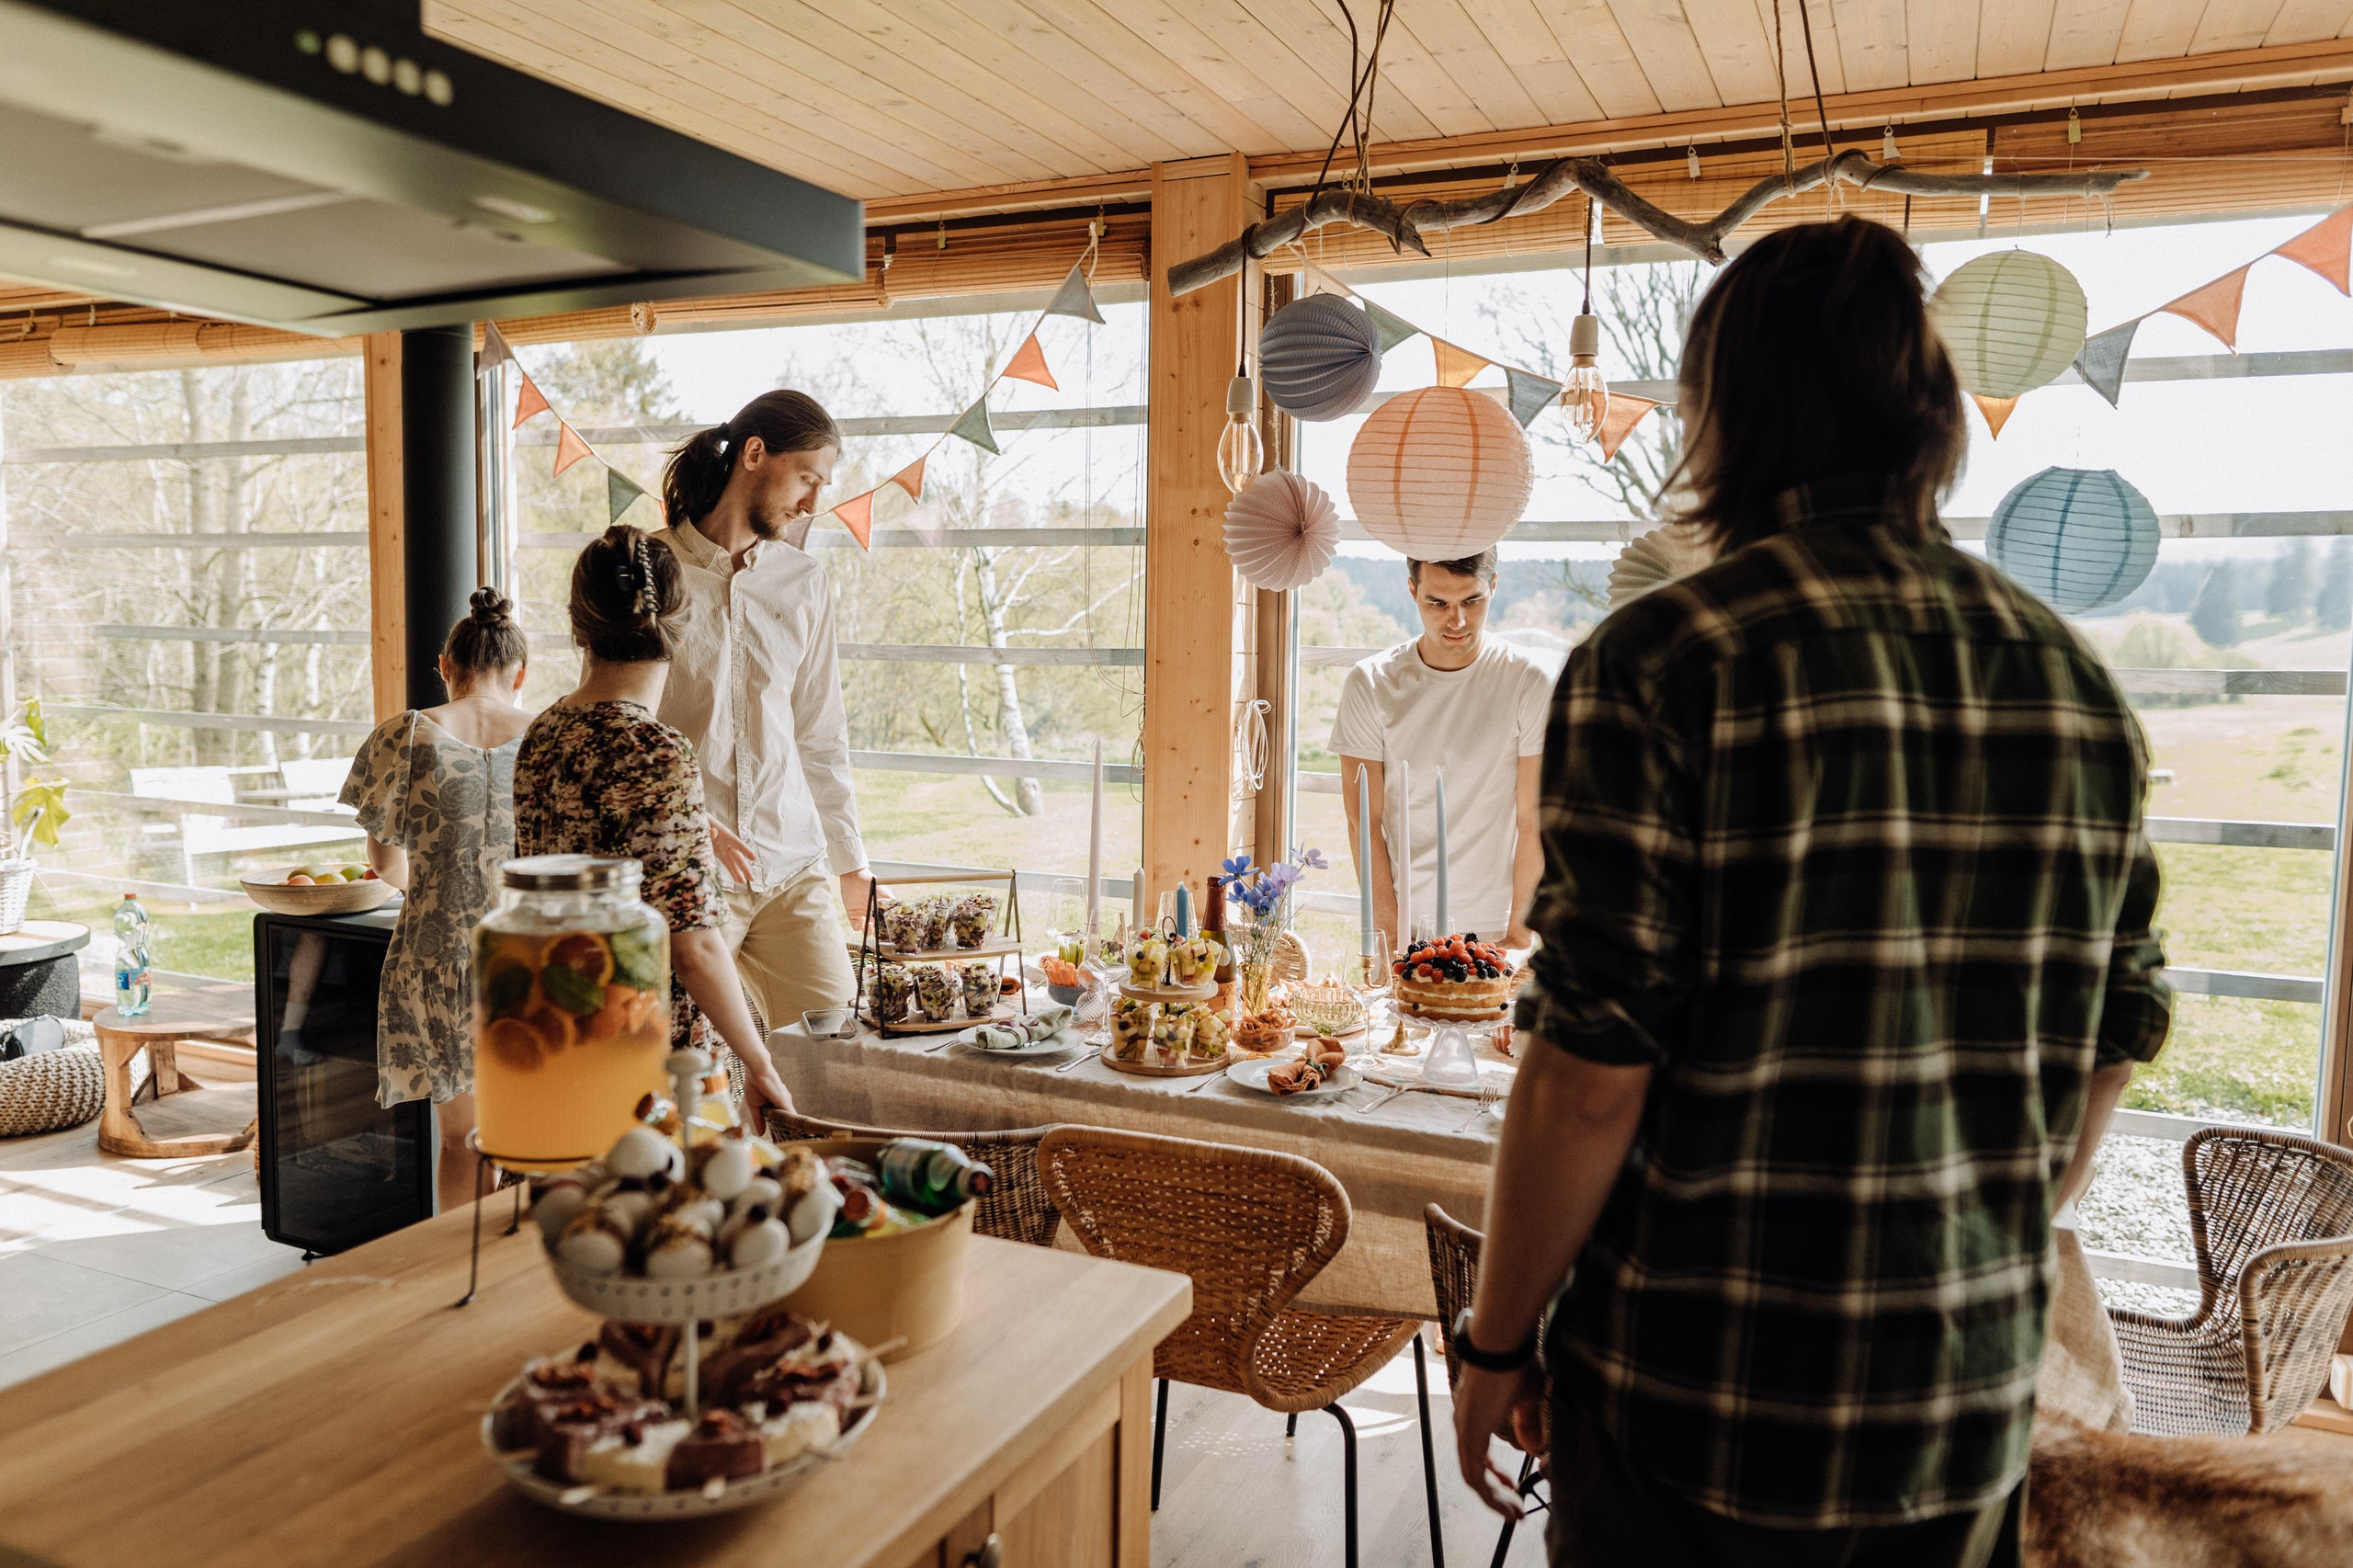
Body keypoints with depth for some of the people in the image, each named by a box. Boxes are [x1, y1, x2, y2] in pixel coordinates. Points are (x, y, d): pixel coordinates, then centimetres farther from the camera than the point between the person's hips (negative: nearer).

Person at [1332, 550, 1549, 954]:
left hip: (1495, 928, -1)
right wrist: (1391, 934, -9)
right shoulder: (1370, 685, -2)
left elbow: (1533, 822, -4)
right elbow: (1364, 822, -3)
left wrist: (1518, 936, -8)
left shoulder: (1529, 684, -5)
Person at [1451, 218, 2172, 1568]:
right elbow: (2112, 1042, 8)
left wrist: (1498, 1341, -5)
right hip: (1977, 1406, 5)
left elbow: (1591, 1075, -19)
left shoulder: (1661, 667, -18)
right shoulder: (2078, 684, 1)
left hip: (1701, 1400, -5)